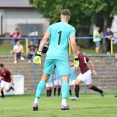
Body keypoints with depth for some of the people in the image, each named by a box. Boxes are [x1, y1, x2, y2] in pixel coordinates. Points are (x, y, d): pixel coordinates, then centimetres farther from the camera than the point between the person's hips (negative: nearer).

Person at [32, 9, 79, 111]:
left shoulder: (52, 26, 13)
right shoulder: (71, 29, 3)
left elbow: (44, 39, 3)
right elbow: (73, 43, -8)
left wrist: (39, 54, 1)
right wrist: (76, 58, -1)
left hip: (50, 55, 3)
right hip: (62, 56, -3)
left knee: (44, 79, 12)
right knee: (65, 79, -1)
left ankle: (36, 101, 7)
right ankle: (64, 103, -17)